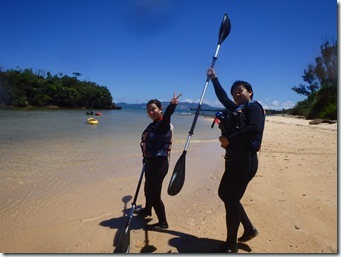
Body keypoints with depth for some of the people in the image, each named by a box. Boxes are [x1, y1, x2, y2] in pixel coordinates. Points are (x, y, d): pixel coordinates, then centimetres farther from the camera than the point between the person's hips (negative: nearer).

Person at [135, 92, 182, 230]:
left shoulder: (164, 124, -17)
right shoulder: (152, 125, 9)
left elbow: (167, 116, -41)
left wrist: (172, 105, -63)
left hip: (159, 163, -9)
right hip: (151, 162, 9)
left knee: (155, 193, -4)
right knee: (148, 188, 26)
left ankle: (163, 222, 13)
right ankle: (147, 209, 51)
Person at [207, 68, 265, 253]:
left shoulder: (254, 107, -7)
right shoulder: (237, 109, 16)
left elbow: (255, 129, -26)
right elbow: (222, 97, 30)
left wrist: (229, 139, -21)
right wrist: (214, 78, 35)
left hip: (245, 161, -9)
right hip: (234, 159, 9)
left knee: (231, 201, -1)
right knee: (224, 193, 17)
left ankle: (231, 245, 16)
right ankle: (249, 228, 30)